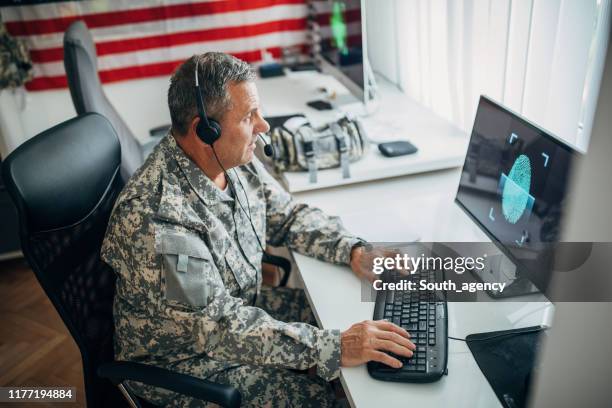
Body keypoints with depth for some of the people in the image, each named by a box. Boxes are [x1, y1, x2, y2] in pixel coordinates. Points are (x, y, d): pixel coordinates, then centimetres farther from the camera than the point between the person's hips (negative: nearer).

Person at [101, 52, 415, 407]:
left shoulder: (236, 160, -8)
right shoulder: (154, 216, -34)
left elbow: (289, 216, 5)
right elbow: (219, 326, -34)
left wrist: (353, 250, -10)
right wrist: (334, 348, -35)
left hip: (241, 306, 7)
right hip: (180, 358, -7)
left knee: (354, 317, 3)